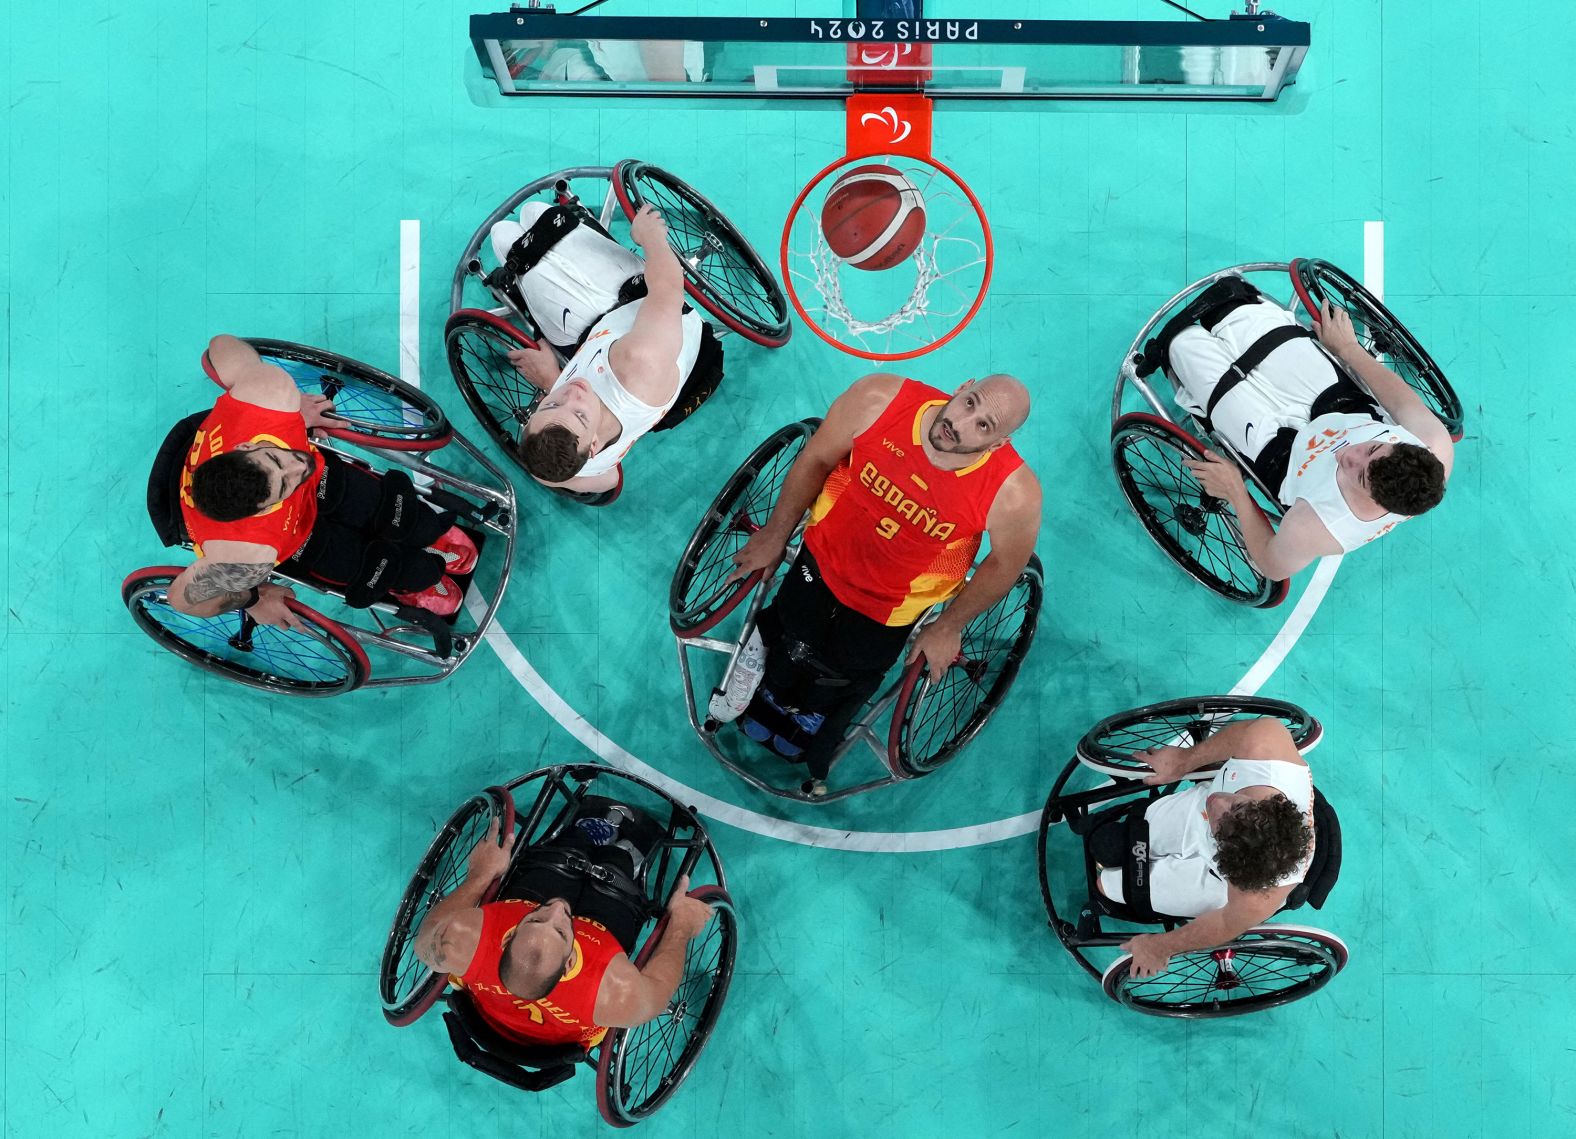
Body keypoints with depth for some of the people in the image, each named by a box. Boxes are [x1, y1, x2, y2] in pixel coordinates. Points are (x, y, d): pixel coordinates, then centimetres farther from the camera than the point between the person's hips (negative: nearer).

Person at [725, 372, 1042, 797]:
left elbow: (1005, 563, -14)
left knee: (844, 679, 23)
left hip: (892, 607, -1)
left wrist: (947, 628, -1)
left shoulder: (1014, 495, -36)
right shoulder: (880, 398, -34)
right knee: (793, 639, 26)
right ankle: (776, 694, 64)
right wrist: (775, 536, -1)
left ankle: (813, 716, 62)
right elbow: (817, 460, -14)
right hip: (825, 556, 1)